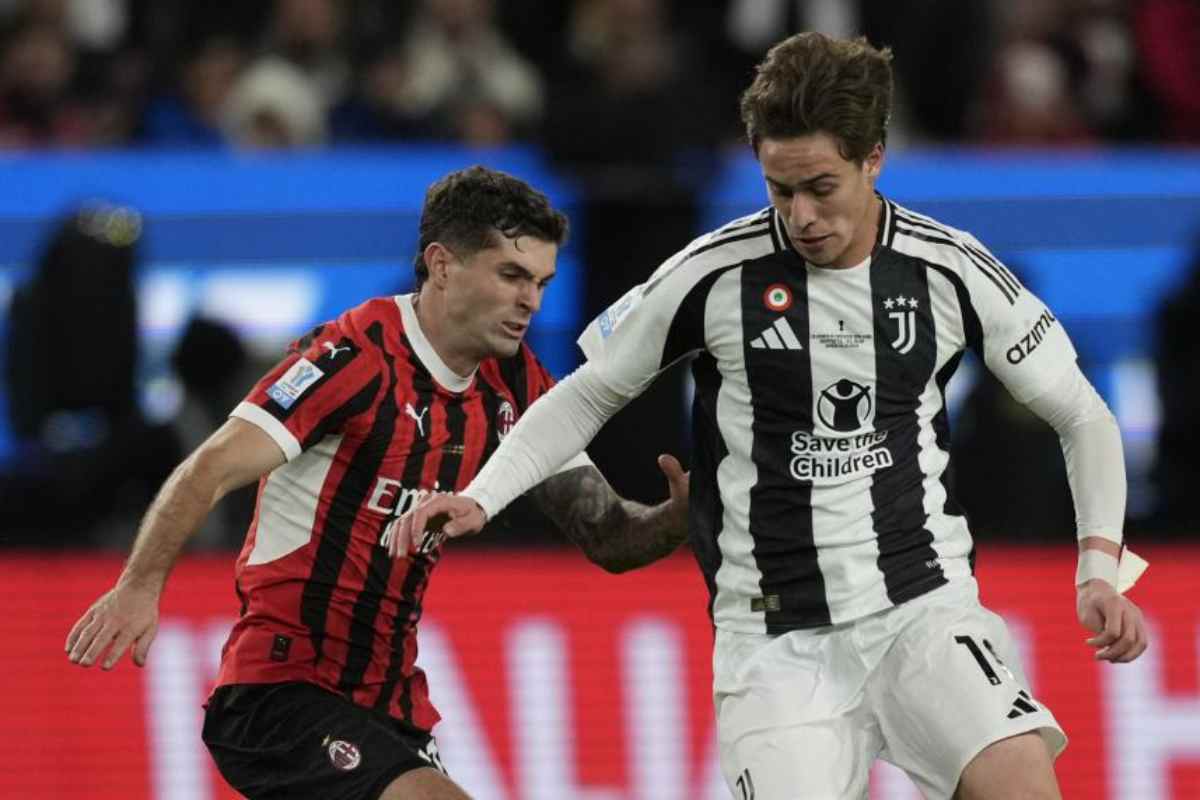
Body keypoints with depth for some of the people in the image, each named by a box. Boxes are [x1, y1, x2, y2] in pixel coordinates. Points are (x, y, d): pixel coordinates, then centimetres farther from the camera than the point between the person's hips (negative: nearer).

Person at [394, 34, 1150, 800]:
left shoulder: (950, 271, -3)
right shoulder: (715, 274, -6)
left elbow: (1083, 417, 8)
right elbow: (588, 395, 9)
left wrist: (1099, 567, -4)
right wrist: (480, 498, -5)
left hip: (924, 606, 0)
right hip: (776, 638, 0)